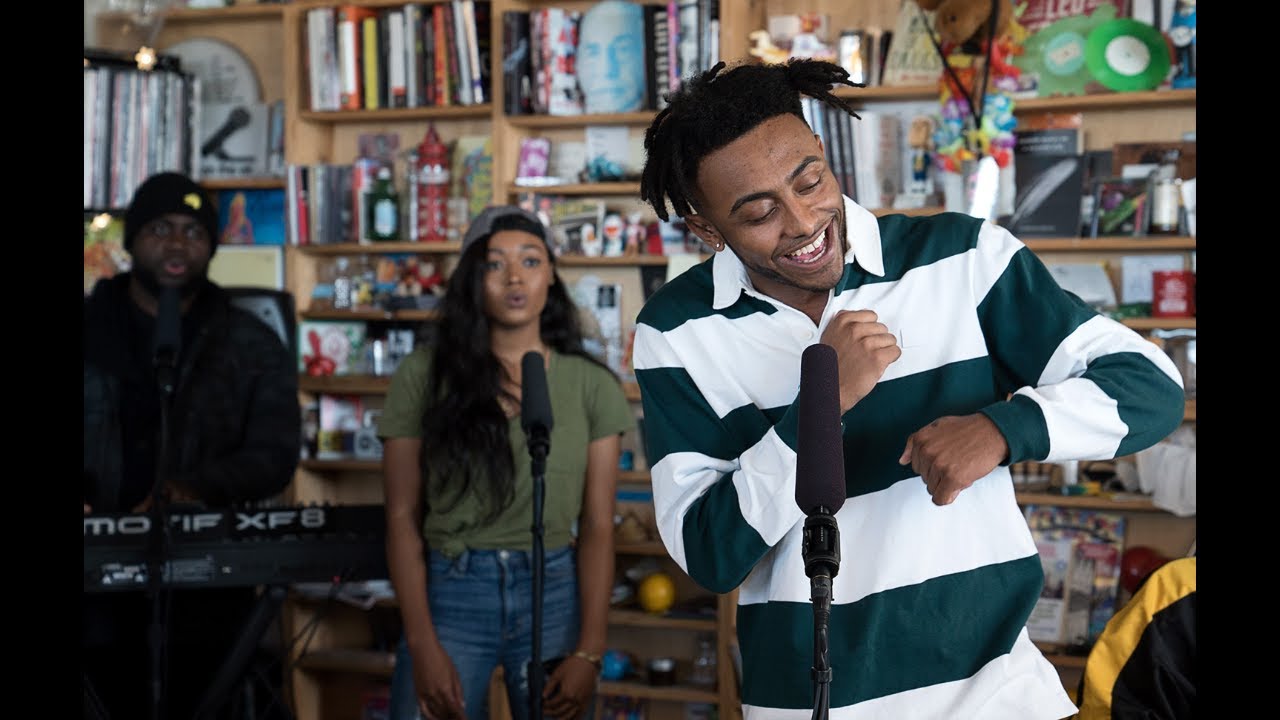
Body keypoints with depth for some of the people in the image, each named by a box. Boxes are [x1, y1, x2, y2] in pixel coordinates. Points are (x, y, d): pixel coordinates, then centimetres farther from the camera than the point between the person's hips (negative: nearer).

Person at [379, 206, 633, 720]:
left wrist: (589, 653, -7)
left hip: (556, 595, 1)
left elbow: (597, 526, 0)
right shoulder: (424, 374, -1)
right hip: (449, 594, -1)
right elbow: (403, 517, -2)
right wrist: (423, 648, -10)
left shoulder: (592, 385, 2)